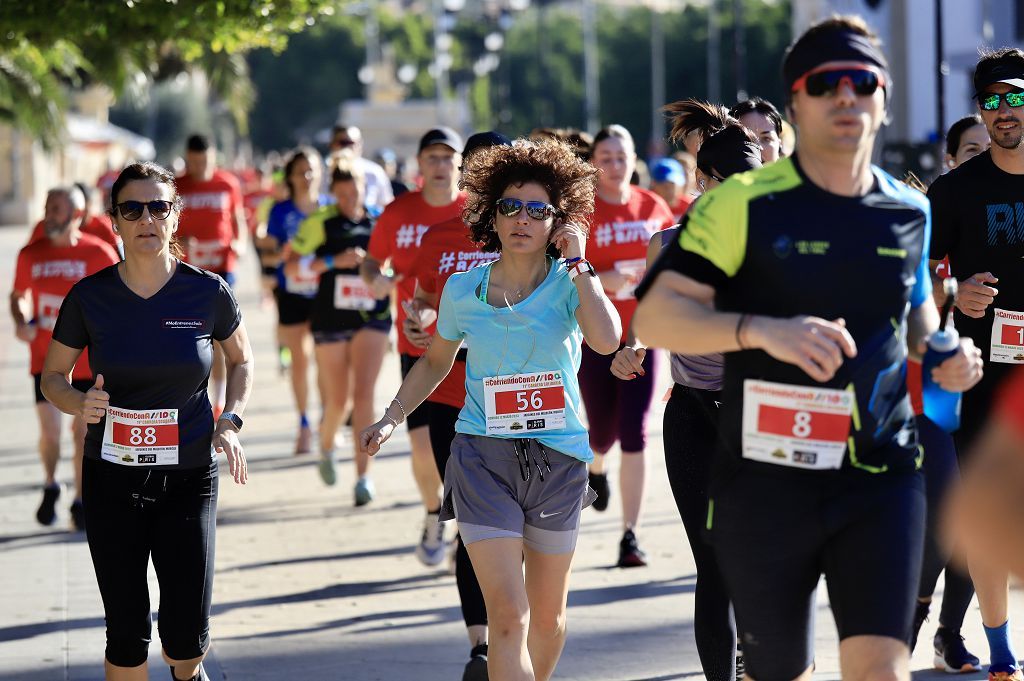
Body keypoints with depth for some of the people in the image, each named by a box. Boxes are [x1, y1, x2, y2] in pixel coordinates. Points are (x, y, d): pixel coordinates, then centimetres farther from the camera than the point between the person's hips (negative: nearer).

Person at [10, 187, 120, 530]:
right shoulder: (31, 255, 1)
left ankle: (80, 502, 17)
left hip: (88, 361, -1)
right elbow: (19, 295, 16)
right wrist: (21, 321, -3)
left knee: (82, 431, 2)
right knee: (50, 428, -5)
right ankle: (50, 486, 22)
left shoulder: (99, 253, -7)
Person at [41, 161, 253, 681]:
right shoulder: (90, 296, -5)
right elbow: (52, 375, 7)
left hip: (188, 476, 0)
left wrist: (229, 423, -3)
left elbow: (241, 359, 13)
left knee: (187, 637, -1)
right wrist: (80, 404, -15)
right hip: (112, 478, 0)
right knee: (126, 636, 1)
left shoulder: (207, 292, -5)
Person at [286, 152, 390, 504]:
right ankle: (326, 448, 38)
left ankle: (364, 476, -11)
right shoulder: (320, 222, -5)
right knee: (337, 400, 6)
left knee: (363, 394, -13)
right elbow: (291, 267, -7)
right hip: (331, 318, -1)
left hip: (372, 318, 1)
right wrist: (333, 261, -17)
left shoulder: (379, 222, 4)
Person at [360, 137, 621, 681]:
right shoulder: (463, 290, 1)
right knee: (508, 617, -14)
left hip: (558, 458, 1)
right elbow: (437, 360, 19)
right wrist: (391, 418, 11)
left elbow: (606, 340, -25)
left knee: (547, 615, 13)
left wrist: (578, 264, -17)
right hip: (484, 457, -1)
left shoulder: (570, 284, -4)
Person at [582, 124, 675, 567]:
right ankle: (596, 468, 49)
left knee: (634, 434, -8)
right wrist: (604, 280, -22)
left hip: (639, 334, 1)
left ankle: (630, 534, -4)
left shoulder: (653, 207, 3)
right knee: (603, 430, 10)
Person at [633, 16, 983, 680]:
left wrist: (943, 357, 5)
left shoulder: (910, 212, 7)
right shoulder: (744, 203, -7)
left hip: (881, 478, 2)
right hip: (765, 482, -2)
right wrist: (763, 330, -27)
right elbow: (654, 315, -12)